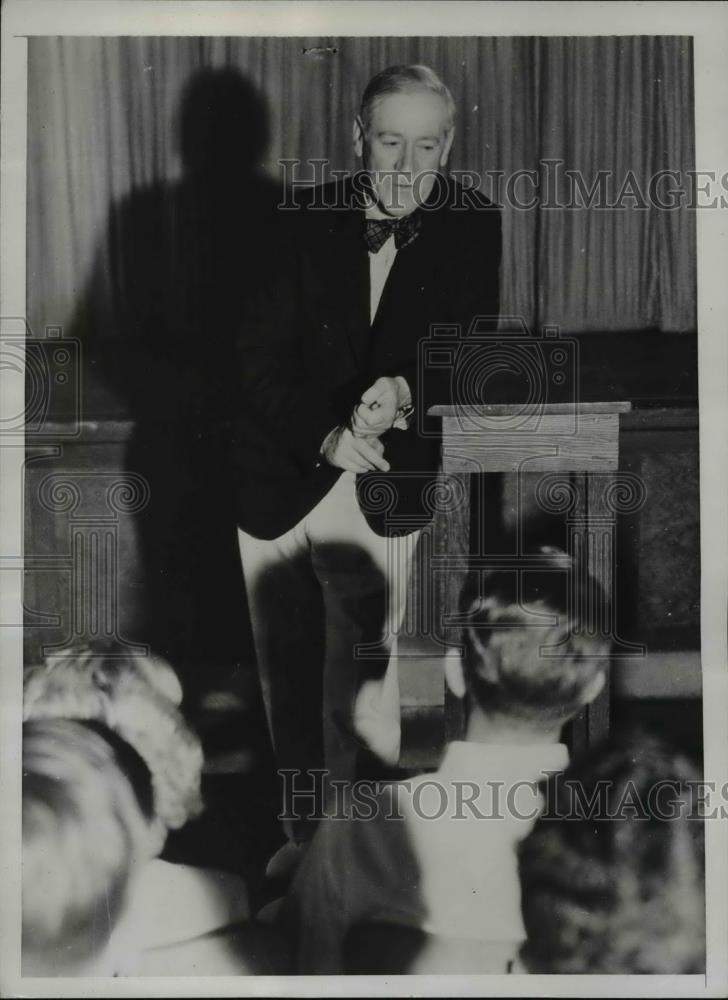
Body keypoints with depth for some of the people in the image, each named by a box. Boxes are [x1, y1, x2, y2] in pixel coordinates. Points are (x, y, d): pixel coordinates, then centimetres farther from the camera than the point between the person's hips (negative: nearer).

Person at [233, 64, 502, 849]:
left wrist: (406, 394, -25)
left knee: (361, 691, -1)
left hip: (379, 495, -1)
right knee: (287, 681, 14)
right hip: (279, 479, 1)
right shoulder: (305, 219, -9)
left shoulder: (472, 230, -6)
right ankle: (302, 837, 33)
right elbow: (260, 356, -9)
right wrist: (326, 436, -24)